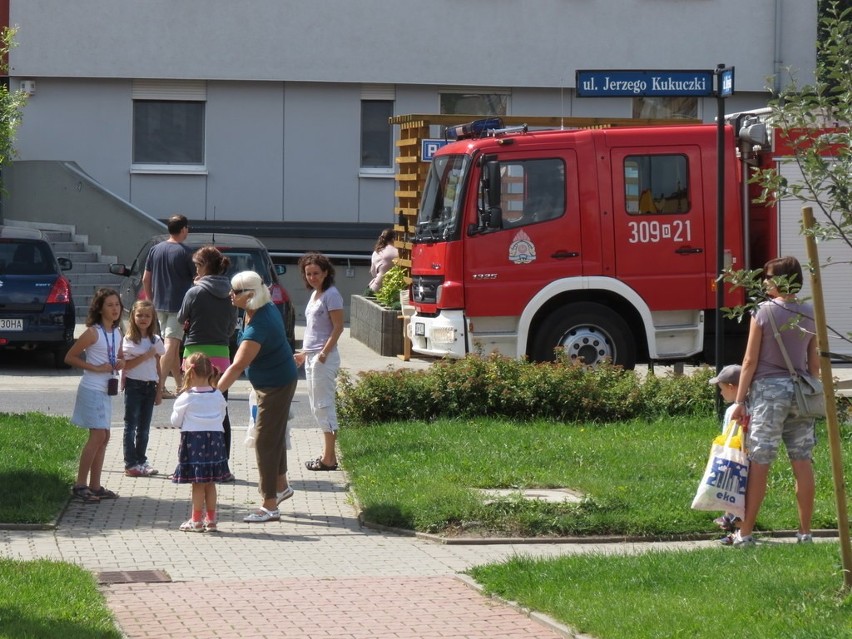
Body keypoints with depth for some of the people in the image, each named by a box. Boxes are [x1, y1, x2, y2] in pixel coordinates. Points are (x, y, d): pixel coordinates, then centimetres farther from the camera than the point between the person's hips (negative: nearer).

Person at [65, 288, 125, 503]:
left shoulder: (117, 333, 10)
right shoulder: (93, 333, -13)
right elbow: (69, 357, -13)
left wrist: (120, 363, 2)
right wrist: (95, 368, -18)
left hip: (106, 391, 8)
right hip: (92, 390, -8)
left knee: (103, 438, 9)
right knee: (98, 436, -12)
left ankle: (94, 485, 16)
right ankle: (80, 485, -9)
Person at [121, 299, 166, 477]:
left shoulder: (156, 341, 8)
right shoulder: (129, 340, -5)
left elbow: (158, 367, 11)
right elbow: (125, 365, -11)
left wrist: (159, 391, 9)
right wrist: (145, 356, -18)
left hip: (150, 386, 4)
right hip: (134, 385, -4)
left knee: (144, 426, 9)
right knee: (131, 424, -3)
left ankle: (141, 460, 15)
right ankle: (130, 464, -5)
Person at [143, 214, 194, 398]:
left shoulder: (155, 250, 6)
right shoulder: (185, 252, -10)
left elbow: (146, 279, 10)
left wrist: (151, 300, 19)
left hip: (159, 305, 6)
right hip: (178, 305, -6)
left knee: (173, 345, 16)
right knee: (170, 345, -9)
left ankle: (180, 384, 24)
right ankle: (160, 386, -18)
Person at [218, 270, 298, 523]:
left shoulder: (258, 326, -32)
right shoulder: (266, 308, -4)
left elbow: (237, 366, -37)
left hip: (276, 385, -10)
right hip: (271, 381, 10)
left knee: (265, 440, -6)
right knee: (274, 435, 23)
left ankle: (270, 506, -2)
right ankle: (281, 486, 42)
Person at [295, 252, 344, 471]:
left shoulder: (331, 295, -12)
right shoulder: (314, 294, 15)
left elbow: (338, 327, -16)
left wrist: (324, 352, -23)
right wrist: (305, 353, 24)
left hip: (324, 358, -10)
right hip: (311, 356, 10)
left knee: (323, 405, -8)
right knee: (317, 406, 11)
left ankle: (329, 458, -6)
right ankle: (329, 455, 15)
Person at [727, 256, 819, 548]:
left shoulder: (763, 311, -7)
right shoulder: (810, 314, 5)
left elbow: (750, 360, -6)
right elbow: (814, 362, 10)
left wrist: (740, 400, -2)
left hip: (769, 389, -4)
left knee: (759, 462, -3)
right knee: (802, 461, 7)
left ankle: (745, 533, 0)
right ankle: (805, 532, 10)